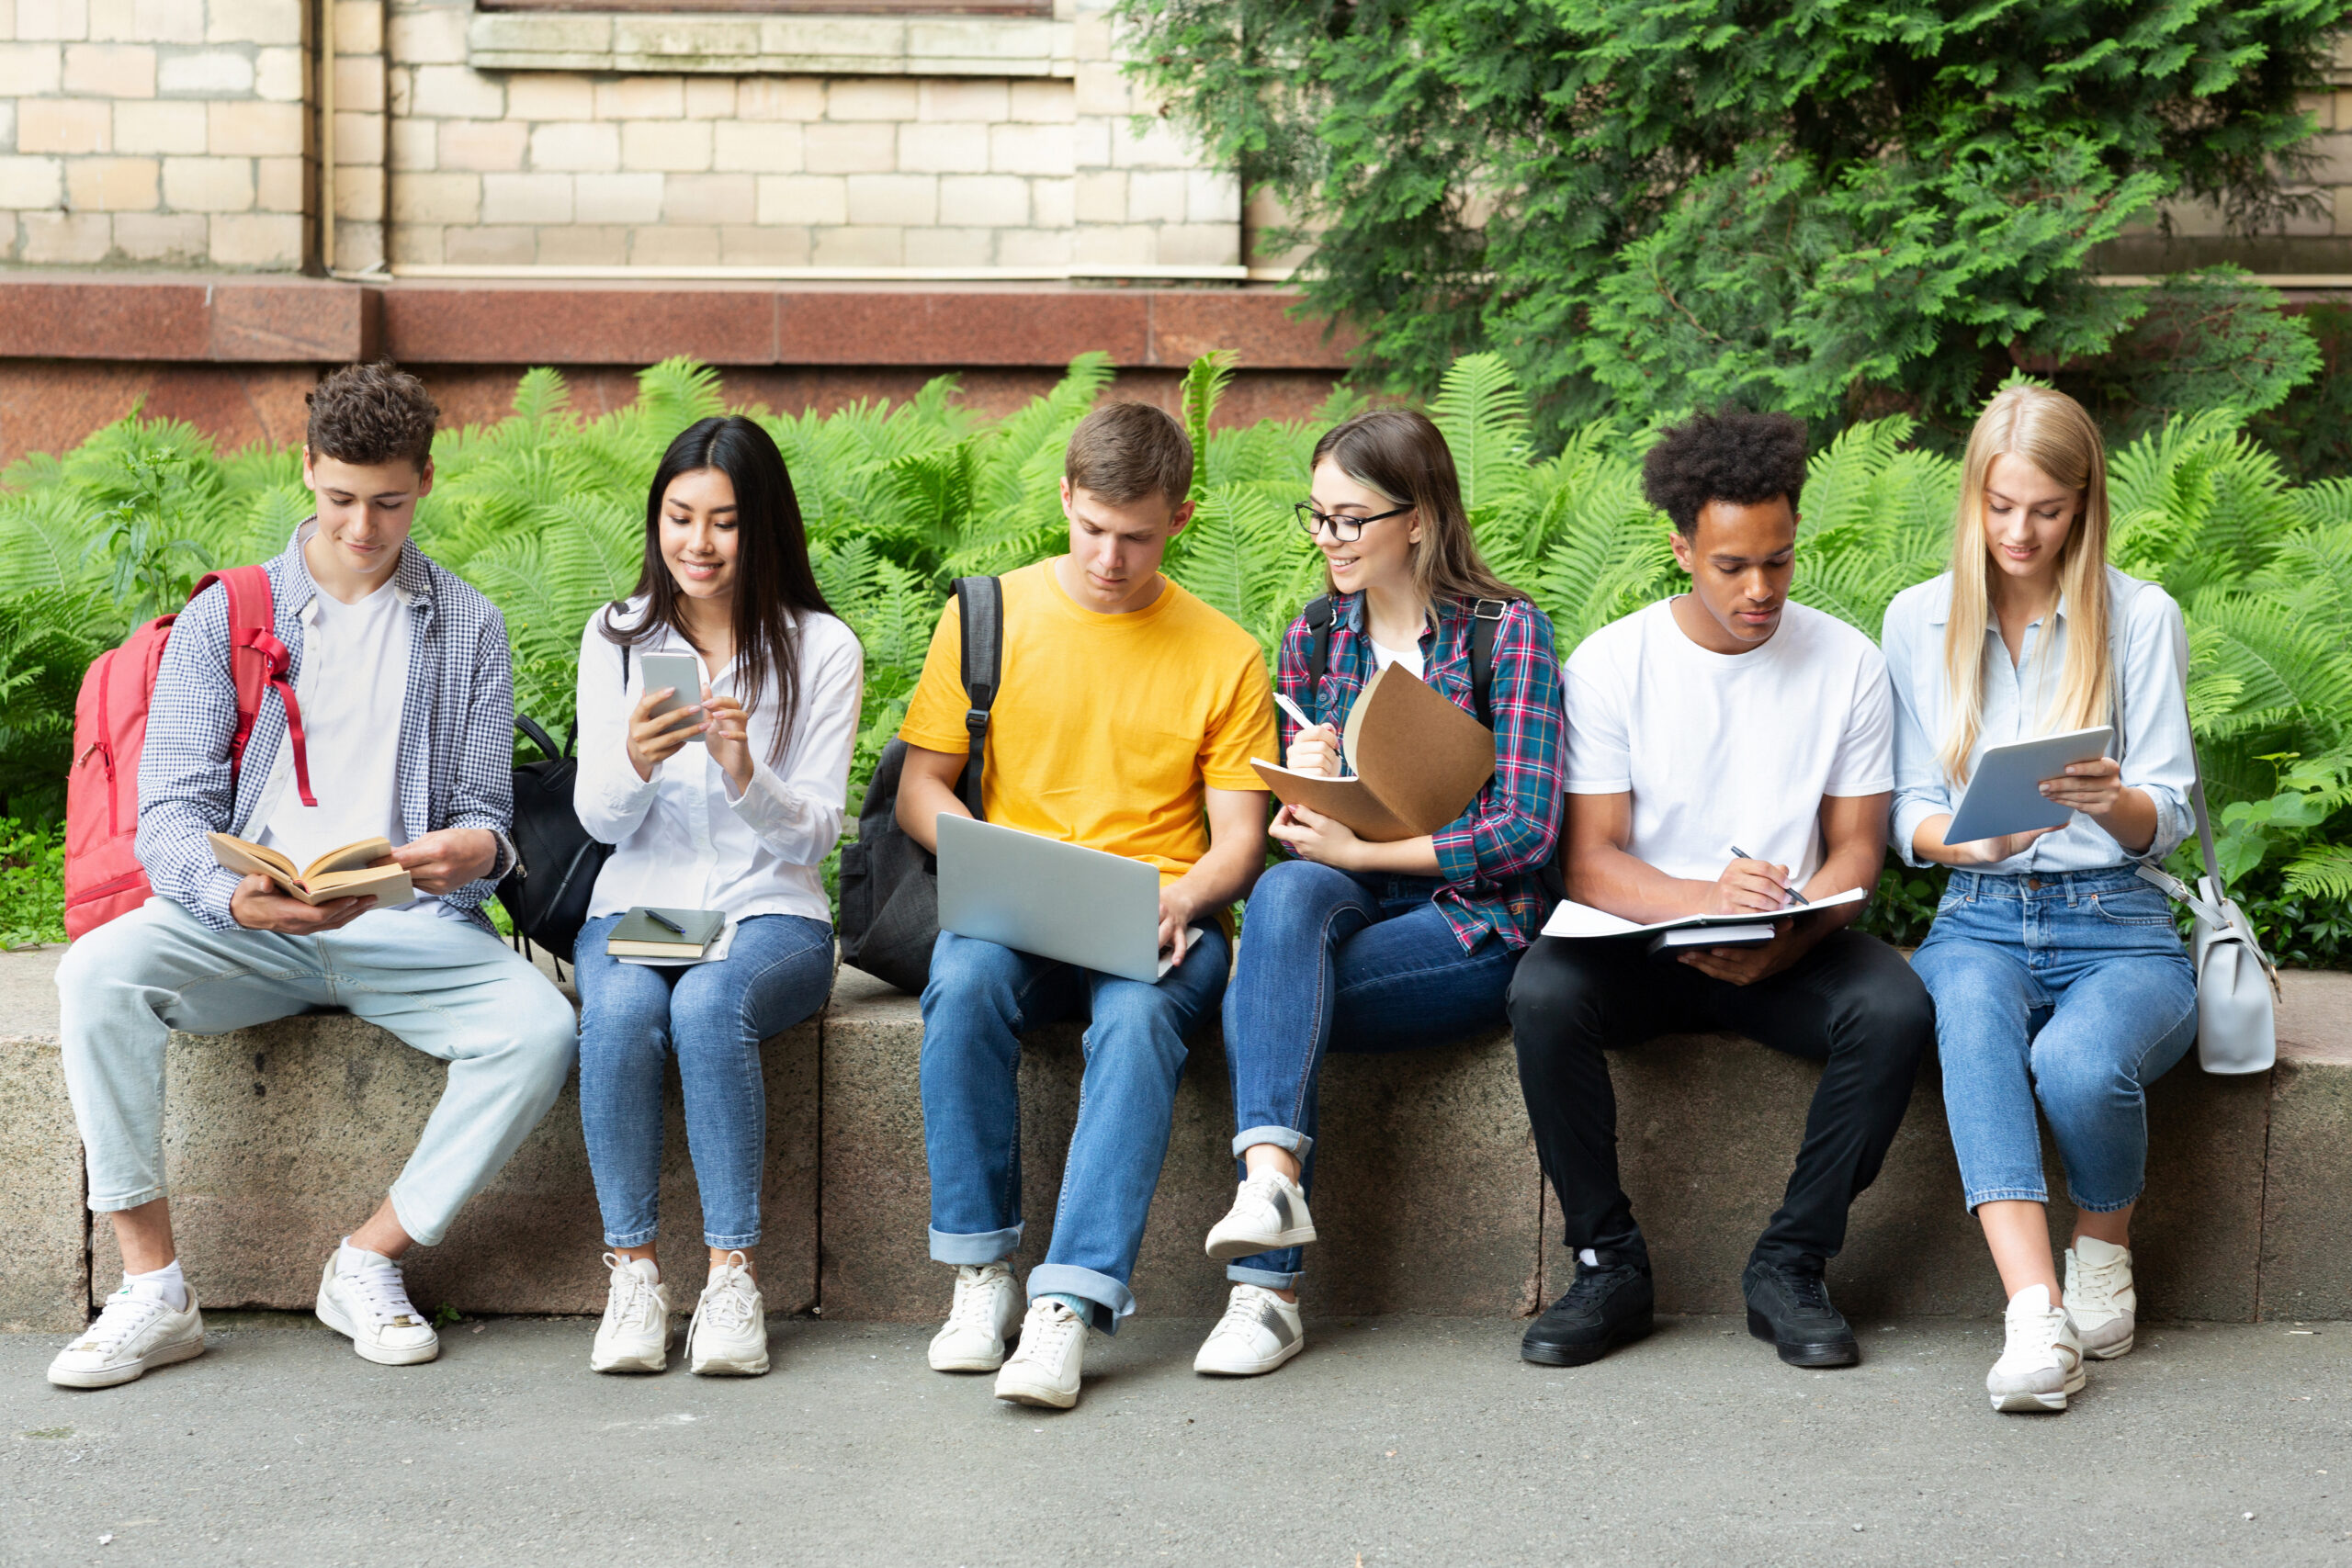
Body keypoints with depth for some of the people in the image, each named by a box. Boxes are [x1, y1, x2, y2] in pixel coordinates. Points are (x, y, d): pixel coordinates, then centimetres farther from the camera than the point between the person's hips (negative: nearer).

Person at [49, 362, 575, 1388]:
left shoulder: (467, 629, 13)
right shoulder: (224, 618, 8)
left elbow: (486, 806, 10)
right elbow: (172, 812, -1)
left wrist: (476, 848, -18)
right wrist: (237, 896, -25)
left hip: (411, 926, 1)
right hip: (246, 922, 0)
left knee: (539, 1027, -29)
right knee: (98, 973, -31)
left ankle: (370, 1263, -13)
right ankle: (152, 1288, -24)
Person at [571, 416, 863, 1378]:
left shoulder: (821, 649, 1)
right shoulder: (615, 637, 8)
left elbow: (815, 834, -2)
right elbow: (598, 819, 3)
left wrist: (746, 773, -23)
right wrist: (632, 764, -20)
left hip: (771, 914, -2)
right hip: (636, 908, 2)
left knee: (709, 1003, -36)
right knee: (620, 1009, -33)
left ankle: (733, 1274, -30)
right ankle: (632, 1272, -24)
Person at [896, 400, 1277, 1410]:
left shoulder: (1223, 654, 9)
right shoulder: (989, 616, 9)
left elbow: (1239, 840, 6)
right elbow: (920, 790, 9)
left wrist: (1184, 896, -17)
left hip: (1158, 924, -1)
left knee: (1138, 1015, -36)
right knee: (964, 980, -35)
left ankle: (1069, 1303, -43)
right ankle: (980, 1269, -25)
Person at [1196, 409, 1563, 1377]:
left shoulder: (1506, 632, -2)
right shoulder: (1312, 640, 13)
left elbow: (1526, 830, -9)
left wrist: (1356, 849, -13)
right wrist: (1310, 784, -8)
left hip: (1469, 924, -4)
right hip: (1340, 904, 4)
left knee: (1256, 1005, -29)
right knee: (1285, 892, -32)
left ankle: (1267, 1288, -31)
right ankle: (1271, 1171, -43)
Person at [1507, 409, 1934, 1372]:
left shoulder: (1845, 663, 1)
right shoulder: (1610, 663, -3)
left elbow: (1855, 850, 2)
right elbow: (1591, 861, -7)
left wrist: (1781, 940, -21)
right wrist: (1702, 898, -29)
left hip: (1791, 953, 1)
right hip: (1642, 940, -1)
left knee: (1894, 1009, -30)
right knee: (1543, 993, -32)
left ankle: (1789, 1265, -15)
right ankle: (1610, 1264, -16)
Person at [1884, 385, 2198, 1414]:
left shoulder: (2143, 618, 3)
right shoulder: (1919, 622, 10)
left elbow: (2166, 819, 1)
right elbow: (1909, 811, 10)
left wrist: (2114, 800, -24)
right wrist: (1966, 841, -14)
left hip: (2118, 920, -1)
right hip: (1979, 916, 1)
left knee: (2078, 1061, -35)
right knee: (1972, 1014, -36)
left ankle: (2105, 1251, -1)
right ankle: (2035, 1315, -47)